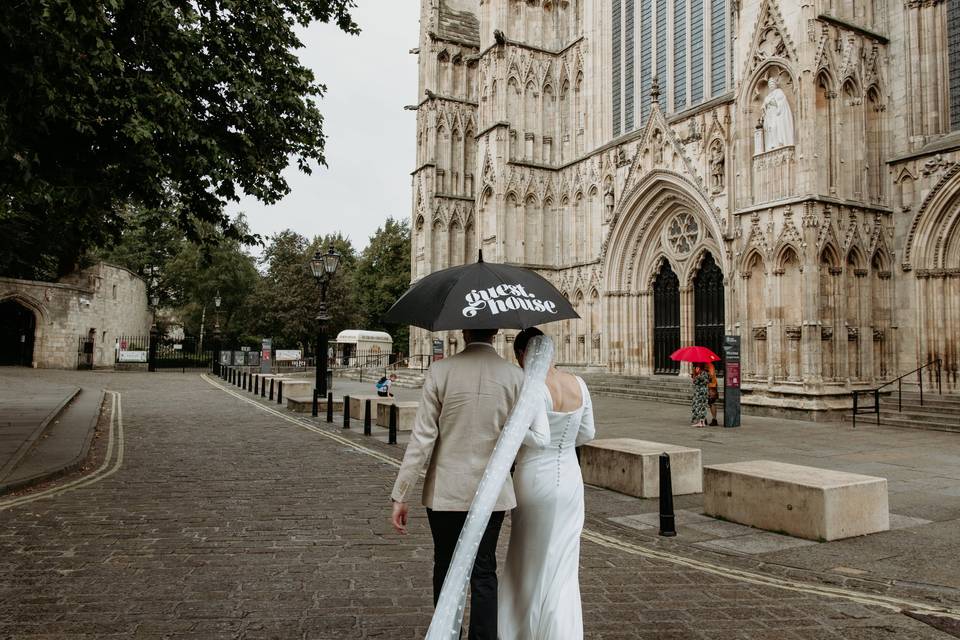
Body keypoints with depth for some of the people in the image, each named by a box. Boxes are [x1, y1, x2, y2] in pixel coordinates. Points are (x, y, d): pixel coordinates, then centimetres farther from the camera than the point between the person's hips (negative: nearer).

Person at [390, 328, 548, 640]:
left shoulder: (440, 371, -11)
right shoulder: (516, 376, -7)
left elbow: (422, 436, -12)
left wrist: (400, 495, -6)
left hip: (445, 491, 0)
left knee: (445, 568, 17)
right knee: (484, 572, 13)